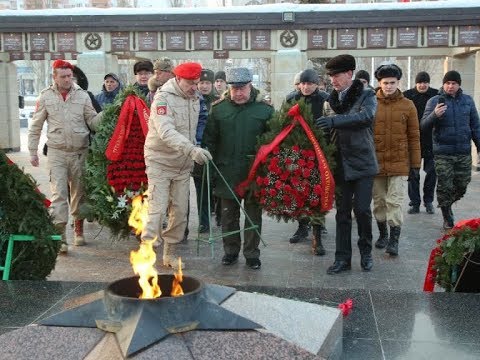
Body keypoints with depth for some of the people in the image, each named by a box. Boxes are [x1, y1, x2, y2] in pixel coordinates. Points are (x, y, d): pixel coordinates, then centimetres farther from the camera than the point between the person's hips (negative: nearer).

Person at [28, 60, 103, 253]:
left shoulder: (82, 95, 2)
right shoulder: (46, 97, 2)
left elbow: (92, 121, 3)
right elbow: (35, 127, 8)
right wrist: (33, 152, 6)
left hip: (80, 152, 1)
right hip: (57, 153, -1)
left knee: (79, 193, 11)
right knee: (59, 194, -9)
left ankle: (78, 230, 28)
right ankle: (59, 236, -7)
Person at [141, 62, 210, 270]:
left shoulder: (194, 97, 5)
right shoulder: (163, 98, -19)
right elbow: (166, 132, -34)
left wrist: (193, 153, 10)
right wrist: (192, 150, -45)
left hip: (183, 164, 7)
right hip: (160, 162, -6)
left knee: (180, 212, 8)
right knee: (157, 210, -10)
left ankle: (170, 254, 22)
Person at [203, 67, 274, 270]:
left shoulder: (264, 109, -2)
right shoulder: (219, 109, 2)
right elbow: (209, 139, 6)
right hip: (227, 171, 1)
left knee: (253, 214, 8)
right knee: (228, 214, 11)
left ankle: (252, 254, 20)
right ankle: (230, 251, 26)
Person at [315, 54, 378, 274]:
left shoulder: (366, 96, -4)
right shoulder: (332, 100, 9)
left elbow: (366, 117, -25)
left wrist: (334, 120, -34)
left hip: (362, 163, -4)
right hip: (341, 164, 4)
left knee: (362, 210, -4)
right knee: (342, 213, 7)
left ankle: (366, 252, 19)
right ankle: (342, 258, 15)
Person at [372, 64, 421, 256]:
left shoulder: (408, 105, 0)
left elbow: (414, 137, 3)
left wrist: (415, 164, 2)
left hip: (399, 163, -1)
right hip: (375, 162, 1)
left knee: (395, 202, -4)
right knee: (379, 201, 12)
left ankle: (394, 240, 3)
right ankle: (383, 234, 29)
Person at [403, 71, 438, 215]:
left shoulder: (436, 95, 0)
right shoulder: (407, 95, -1)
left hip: (431, 141, 0)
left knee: (431, 172, 6)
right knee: (412, 173, 4)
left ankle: (428, 202, 19)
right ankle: (415, 203, 13)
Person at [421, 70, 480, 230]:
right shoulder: (434, 101, -1)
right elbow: (424, 126, -8)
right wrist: (434, 115, -26)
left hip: (464, 152, 3)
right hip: (442, 154, -3)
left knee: (462, 186, 8)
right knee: (445, 187, 1)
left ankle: (446, 204, 35)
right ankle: (447, 219, 16)